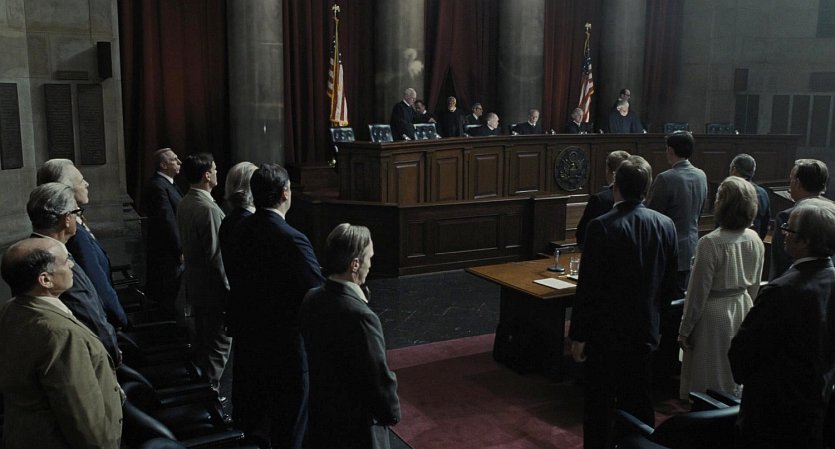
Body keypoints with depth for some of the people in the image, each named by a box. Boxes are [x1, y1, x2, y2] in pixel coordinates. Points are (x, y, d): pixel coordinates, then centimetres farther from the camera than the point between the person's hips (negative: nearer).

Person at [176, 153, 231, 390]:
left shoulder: (184, 204, 4)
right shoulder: (209, 209, -24)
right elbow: (216, 257, -23)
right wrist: (227, 291, -16)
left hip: (195, 286, 9)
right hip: (213, 290, -9)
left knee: (202, 341, 21)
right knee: (218, 345, 2)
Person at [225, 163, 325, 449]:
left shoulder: (240, 231, -2)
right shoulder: (292, 240, -25)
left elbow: (235, 280, 6)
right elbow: (319, 293, -24)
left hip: (247, 338, 7)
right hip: (285, 347, -7)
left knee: (253, 417, 23)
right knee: (288, 426, 10)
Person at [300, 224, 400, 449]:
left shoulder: (311, 299, -6)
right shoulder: (361, 316, -31)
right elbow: (380, 377, -23)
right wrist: (392, 413, -4)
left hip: (321, 414, 7)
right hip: (356, 425, -7)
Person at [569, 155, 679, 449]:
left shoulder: (601, 227, -19)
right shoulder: (665, 225, -3)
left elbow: (588, 287, -17)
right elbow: (669, 285, 5)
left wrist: (578, 335, -8)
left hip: (606, 331, -5)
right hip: (645, 331, 5)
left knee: (599, 405, 7)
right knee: (639, 402, 18)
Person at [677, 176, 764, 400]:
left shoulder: (709, 243, -24)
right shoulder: (755, 240, -5)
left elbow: (698, 291, -17)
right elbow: (755, 285, 7)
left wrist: (685, 329, -7)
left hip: (713, 315, -6)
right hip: (742, 310, 6)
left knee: (705, 383, 10)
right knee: (736, 380, 21)